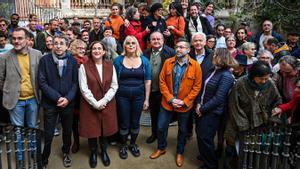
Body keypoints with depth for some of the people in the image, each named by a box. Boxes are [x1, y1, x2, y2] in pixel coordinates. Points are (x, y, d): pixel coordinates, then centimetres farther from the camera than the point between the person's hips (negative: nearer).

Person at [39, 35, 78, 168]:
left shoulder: (72, 60, 1)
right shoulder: (44, 60, -4)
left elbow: (75, 82, 0)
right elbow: (42, 82, -8)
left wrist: (68, 98, -13)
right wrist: (57, 97, -14)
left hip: (68, 102, 2)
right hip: (50, 103, -2)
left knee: (67, 131, 15)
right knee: (48, 134, 4)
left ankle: (66, 152, 40)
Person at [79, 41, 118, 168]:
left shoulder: (110, 65, 1)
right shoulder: (84, 66, -6)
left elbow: (114, 86, -2)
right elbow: (84, 89, -11)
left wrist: (103, 101, -12)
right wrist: (95, 104, -15)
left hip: (107, 104, 2)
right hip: (90, 105, -2)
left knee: (105, 129, 12)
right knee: (92, 129, 9)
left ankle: (104, 151, 36)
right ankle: (93, 153, 33)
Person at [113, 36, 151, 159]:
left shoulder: (144, 60, 0)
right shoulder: (118, 60, -2)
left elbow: (147, 81, 1)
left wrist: (146, 99, -1)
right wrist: (114, 96, -5)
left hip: (138, 95, 1)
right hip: (122, 96, -1)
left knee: (135, 122, 13)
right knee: (124, 123, 8)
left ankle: (133, 144, 35)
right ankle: (123, 145, 31)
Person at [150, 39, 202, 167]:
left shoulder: (195, 65, -10)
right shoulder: (168, 63, -5)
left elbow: (197, 86, -9)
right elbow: (162, 82, -4)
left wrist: (184, 102, -15)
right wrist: (171, 99, -13)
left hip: (185, 106, -1)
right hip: (167, 103, 2)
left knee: (182, 130, 16)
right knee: (161, 127, 11)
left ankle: (180, 152, 38)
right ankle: (161, 148, 37)